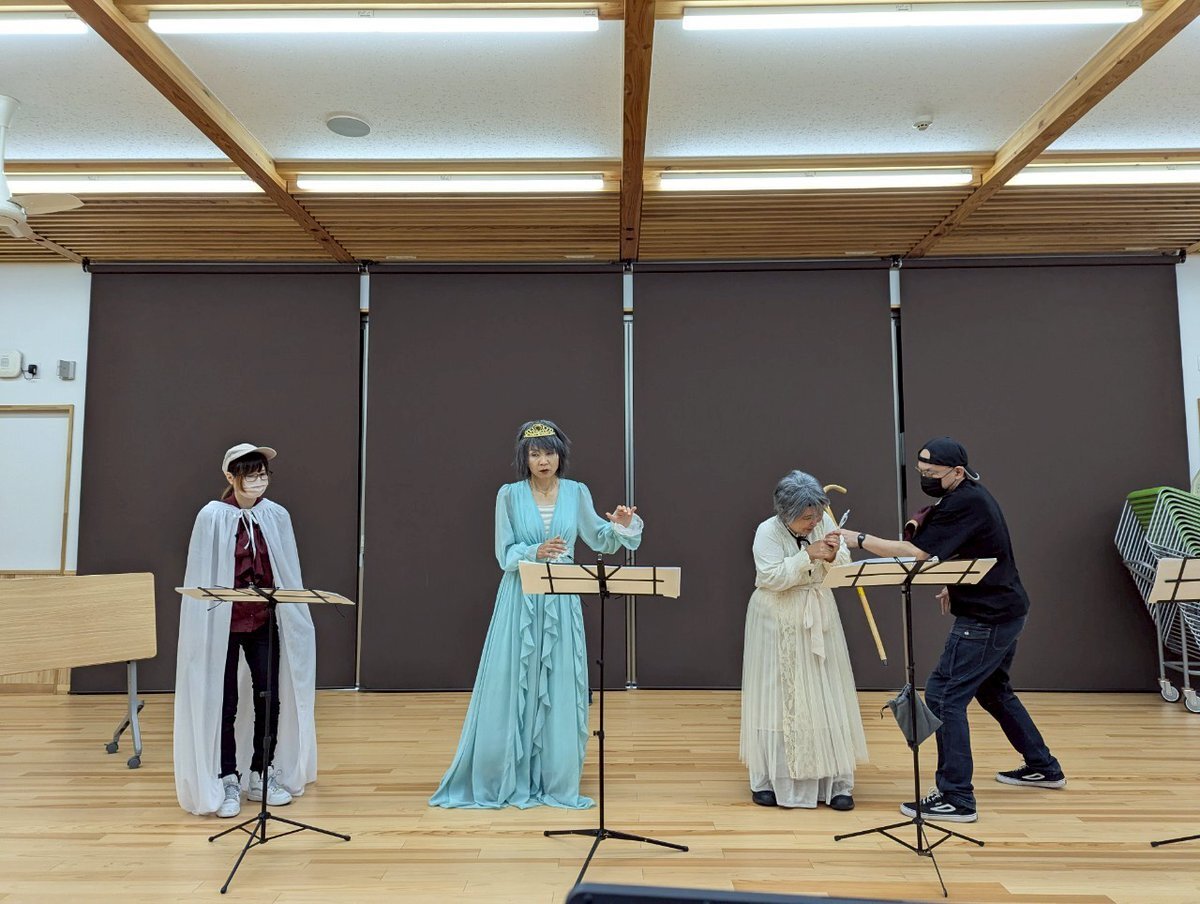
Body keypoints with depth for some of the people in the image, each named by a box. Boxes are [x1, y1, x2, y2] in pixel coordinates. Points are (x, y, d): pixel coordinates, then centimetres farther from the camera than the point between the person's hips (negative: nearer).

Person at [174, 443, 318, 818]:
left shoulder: (277, 516, 1)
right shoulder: (212, 517, -8)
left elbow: (289, 575, 6)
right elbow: (201, 578, -5)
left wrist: (296, 620, 5)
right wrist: (202, 628, -8)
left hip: (265, 623, 3)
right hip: (222, 625, -3)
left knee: (270, 698, 7)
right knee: (224, 703, 5)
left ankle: (262, 775, 24)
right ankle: (227, 781, 19)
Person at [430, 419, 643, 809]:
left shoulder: (577, 493, 3)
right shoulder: (509, 494, -2)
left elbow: (598, 539, 9)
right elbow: (504, 553, -5)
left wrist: (620, 525, -11)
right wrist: (536, 552, -22)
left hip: (561, 603, 2)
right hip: (520, 602, -1)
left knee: (560, 690, 5)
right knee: (511, 689, 1)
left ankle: (556, 781, 18)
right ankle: (505, 780, 17)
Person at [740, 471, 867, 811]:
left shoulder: (824, 523, -3)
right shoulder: (767, 532, -14)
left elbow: (845, 568, 0)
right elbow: (771, 578, -24)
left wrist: (834, 556, -21)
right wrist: (808, 556, -28)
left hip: (818, 619, 4)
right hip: (778, 623, -4)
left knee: (826, 697, 5)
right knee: (776, 697, 2)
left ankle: (836, 782, 14)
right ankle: (767, 780, 14)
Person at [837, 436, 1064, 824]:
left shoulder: (964, 503, -22)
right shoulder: (970, 495, 10)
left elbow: (917, 552, -27)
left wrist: (858, 539, -25)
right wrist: (955, 585, 9)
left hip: (987, 619, -11)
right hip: (1006, 610, 11)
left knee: (943, 696, -10)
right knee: (994, 691, 26)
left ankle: (956, 799, -7)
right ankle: (1043, 767, 40)